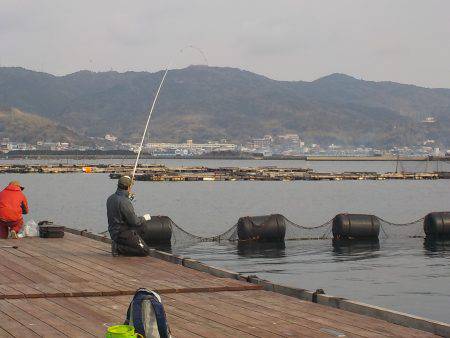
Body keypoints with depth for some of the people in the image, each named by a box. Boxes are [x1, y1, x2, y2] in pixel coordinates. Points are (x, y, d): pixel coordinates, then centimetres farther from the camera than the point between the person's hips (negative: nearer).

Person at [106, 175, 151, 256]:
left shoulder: (110, 198, 4)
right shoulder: (124, 202, -24)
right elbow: (134, 221, -21)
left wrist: (128, 197, 30)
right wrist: (144, 218, 0)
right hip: (122, 234, -9)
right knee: (145, 251, -6)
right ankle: (118, 248, -8)